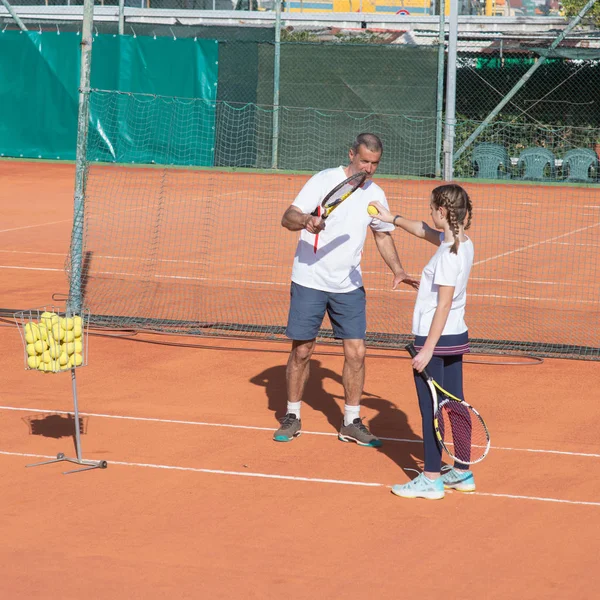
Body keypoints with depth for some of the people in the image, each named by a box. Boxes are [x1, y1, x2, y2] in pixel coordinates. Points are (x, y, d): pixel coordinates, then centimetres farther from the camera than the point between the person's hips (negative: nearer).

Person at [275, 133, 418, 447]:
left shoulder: (375, 194, 4)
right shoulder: (323, 181, -11)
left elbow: (383, 234, 18)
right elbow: (288, 217, -16)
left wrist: (398, 270, 4)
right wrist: (306, 220, -39)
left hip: (349, 286, 4)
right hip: (310, 281, -4)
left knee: (356, 352, -1)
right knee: (301, 351, 3)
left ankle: (351, 422, 10)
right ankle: (292, 416, 19)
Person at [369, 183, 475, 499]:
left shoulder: (449, 254, -21)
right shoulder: (463, 244, 5)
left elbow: (444, 304, -23)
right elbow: (424, 231, 25)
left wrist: (428, 349, -21)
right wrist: (393, 218, 34)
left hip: (436, 340, -9)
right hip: (456, 337, 9)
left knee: (431, 408, -2)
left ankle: (431, 479, 3)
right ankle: (462, 473, 21)